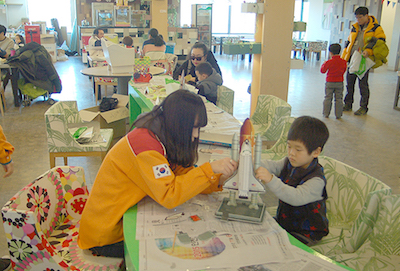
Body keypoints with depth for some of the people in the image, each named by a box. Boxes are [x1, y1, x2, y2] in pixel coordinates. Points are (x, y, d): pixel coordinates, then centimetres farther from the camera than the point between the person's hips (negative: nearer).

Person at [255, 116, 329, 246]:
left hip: (305, 234, -7)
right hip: (284, 221, 7)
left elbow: (297, 197, -39)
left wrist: (271, 180, -51)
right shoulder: (289, 163, 0)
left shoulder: (316, 180, -25)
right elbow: (271, 166, -15)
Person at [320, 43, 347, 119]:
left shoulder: (329, 62, -13)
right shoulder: (344, 62, -3)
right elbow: (344, 71, 10)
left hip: (330, 82, -2)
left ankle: (326, 113, 12)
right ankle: (338, 114, 10)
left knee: (328, 98, 8)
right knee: (339, 99, 8)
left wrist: (323, 65, 16)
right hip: (340, 83, 2)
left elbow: (323, 70, -1)